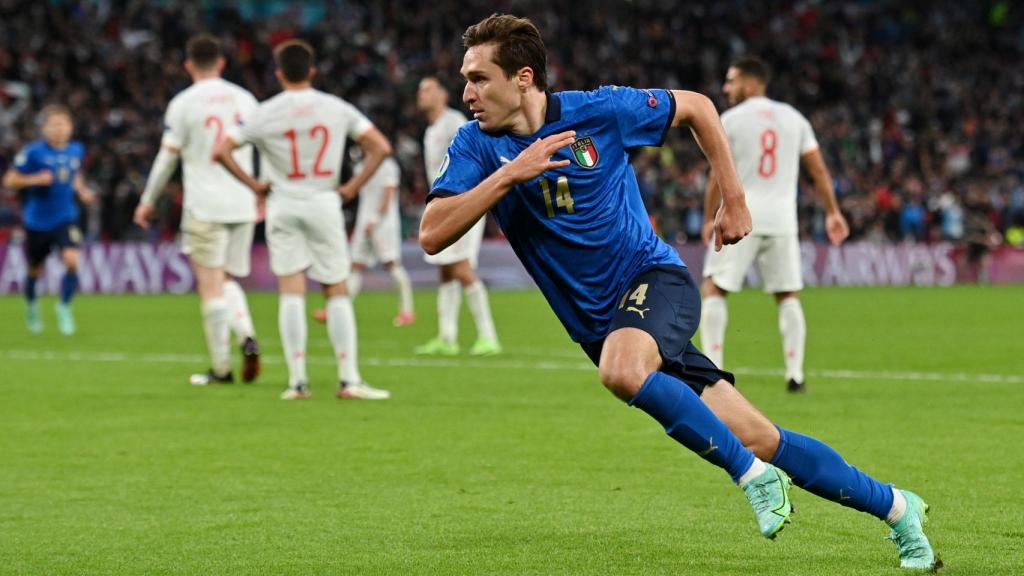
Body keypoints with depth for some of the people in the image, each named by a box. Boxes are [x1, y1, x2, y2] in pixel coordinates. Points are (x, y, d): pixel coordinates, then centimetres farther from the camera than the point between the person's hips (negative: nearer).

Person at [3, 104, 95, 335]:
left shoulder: (76, 150, 1)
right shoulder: (33, 152, -13)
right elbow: (9, 180, -9)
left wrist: (82, 191, 3)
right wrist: (35, 179, -23)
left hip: (66, 219, 2)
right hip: (37, 220, -2)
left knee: (72, 260, -21)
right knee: (35, 270, 13)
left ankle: (64, 307, 0)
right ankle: (31, 305, 44)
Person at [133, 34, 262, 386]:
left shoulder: (183, 103, -4)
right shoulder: (244, 99, 8)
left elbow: (168, 157, -3)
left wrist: (148, 201, 7)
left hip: (205, 208, -4)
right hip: (242, 205, 4)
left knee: (211, 285, -1)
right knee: (228, 281, 16)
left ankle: (221, 368, -2)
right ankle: (247, 336, -9)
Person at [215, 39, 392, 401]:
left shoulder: (264, 114, -3)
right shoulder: (338, 109, 0)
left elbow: (221, 151, -8)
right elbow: (381, 147, -2)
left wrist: (253, 184, 1)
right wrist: (354, 186, 3)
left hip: (283, 205, 0)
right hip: (324, 205, 0)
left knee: (291, 293, 1)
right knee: (337, 293, 6)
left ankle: (298, 380, -3)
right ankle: (349, 379, 0)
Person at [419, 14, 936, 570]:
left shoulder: (599, 111, -11)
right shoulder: (477, 144, -6)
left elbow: (695, 106, 5)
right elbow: (431, 235, -17)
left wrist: (733, 200, 4)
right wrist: (509, 174, -26)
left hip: (654, 278, -3)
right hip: (600, 323, 3)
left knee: (622, 368, -37)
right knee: (758, 440, 0)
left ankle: (753, 474, -20)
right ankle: (895, 507, 15)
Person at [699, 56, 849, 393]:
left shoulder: (731, 120, -1)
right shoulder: (793, 119, 11)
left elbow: (719, 177, -3)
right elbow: (818, 170, 10)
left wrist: (709, 219, 6)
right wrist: (833, 212, 15)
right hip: (782, 220, 4)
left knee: (713, 290, 4)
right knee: (788, 296, 11)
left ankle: (712, 369, -6)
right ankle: (795, 375, 4)